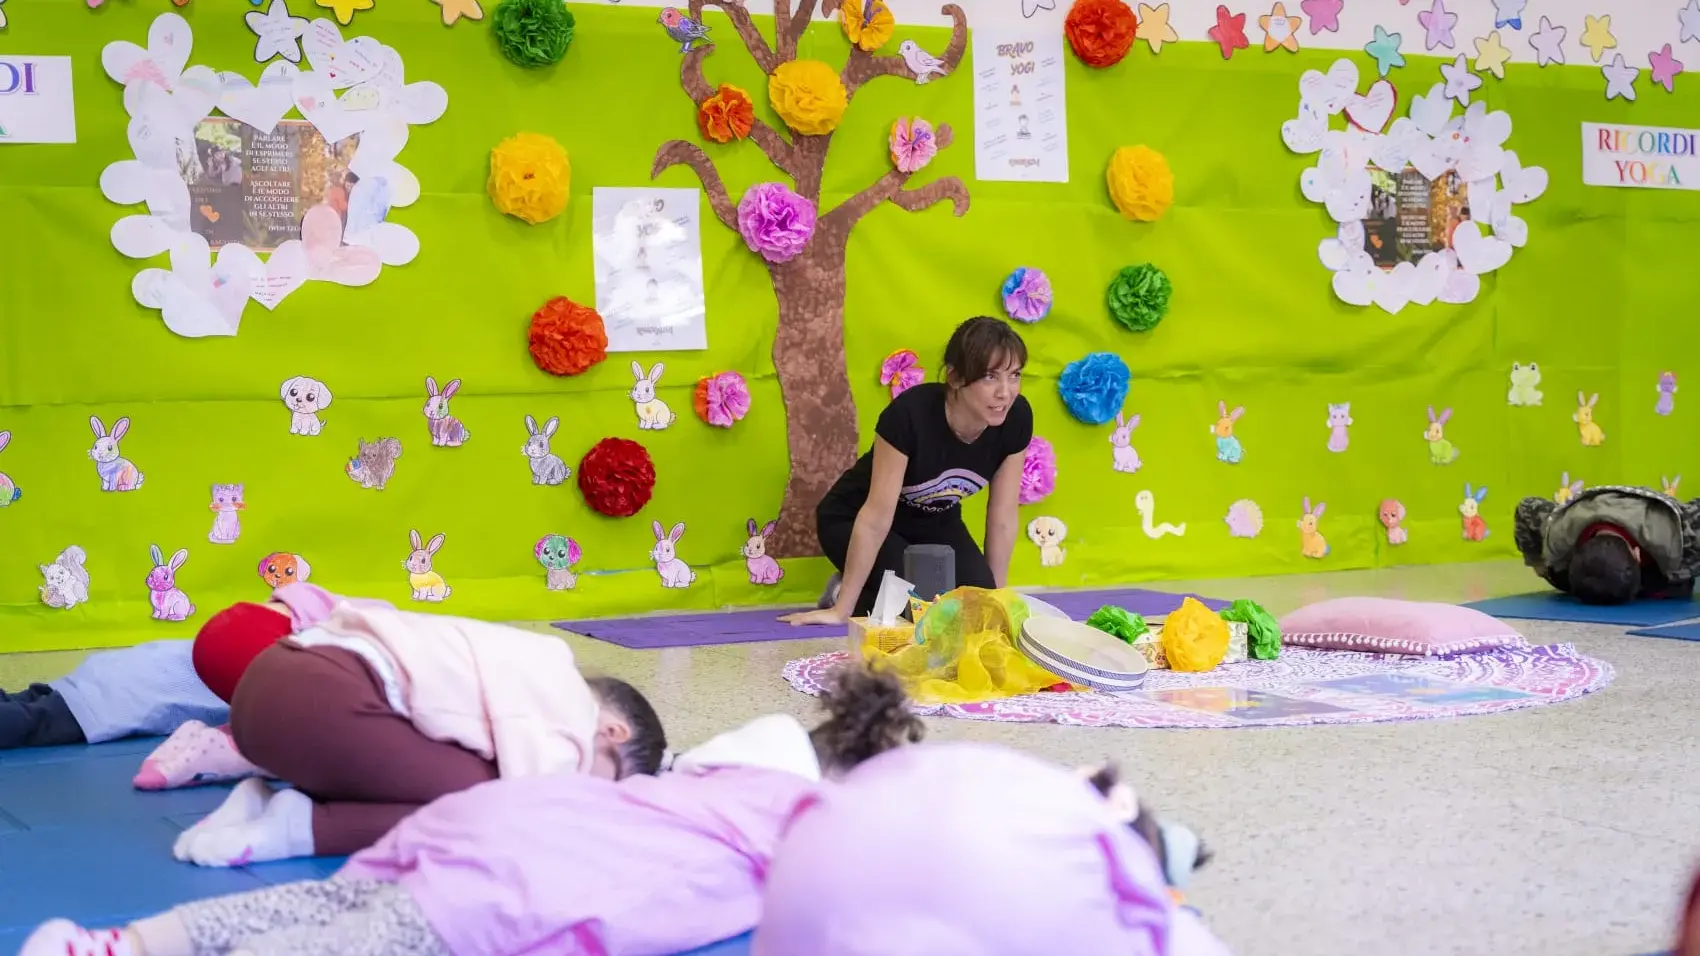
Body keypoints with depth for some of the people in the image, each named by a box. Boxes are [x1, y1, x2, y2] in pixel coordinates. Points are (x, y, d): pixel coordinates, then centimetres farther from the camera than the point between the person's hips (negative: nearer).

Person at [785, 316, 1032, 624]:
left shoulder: (1017, 418, -21)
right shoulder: (910, 414, -36)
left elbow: (1003, 517, -9)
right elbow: (877, 516, -30)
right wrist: (842, 609, -24)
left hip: (935, 523, 6)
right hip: (854, 521, -6)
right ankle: (844, 595, 3)